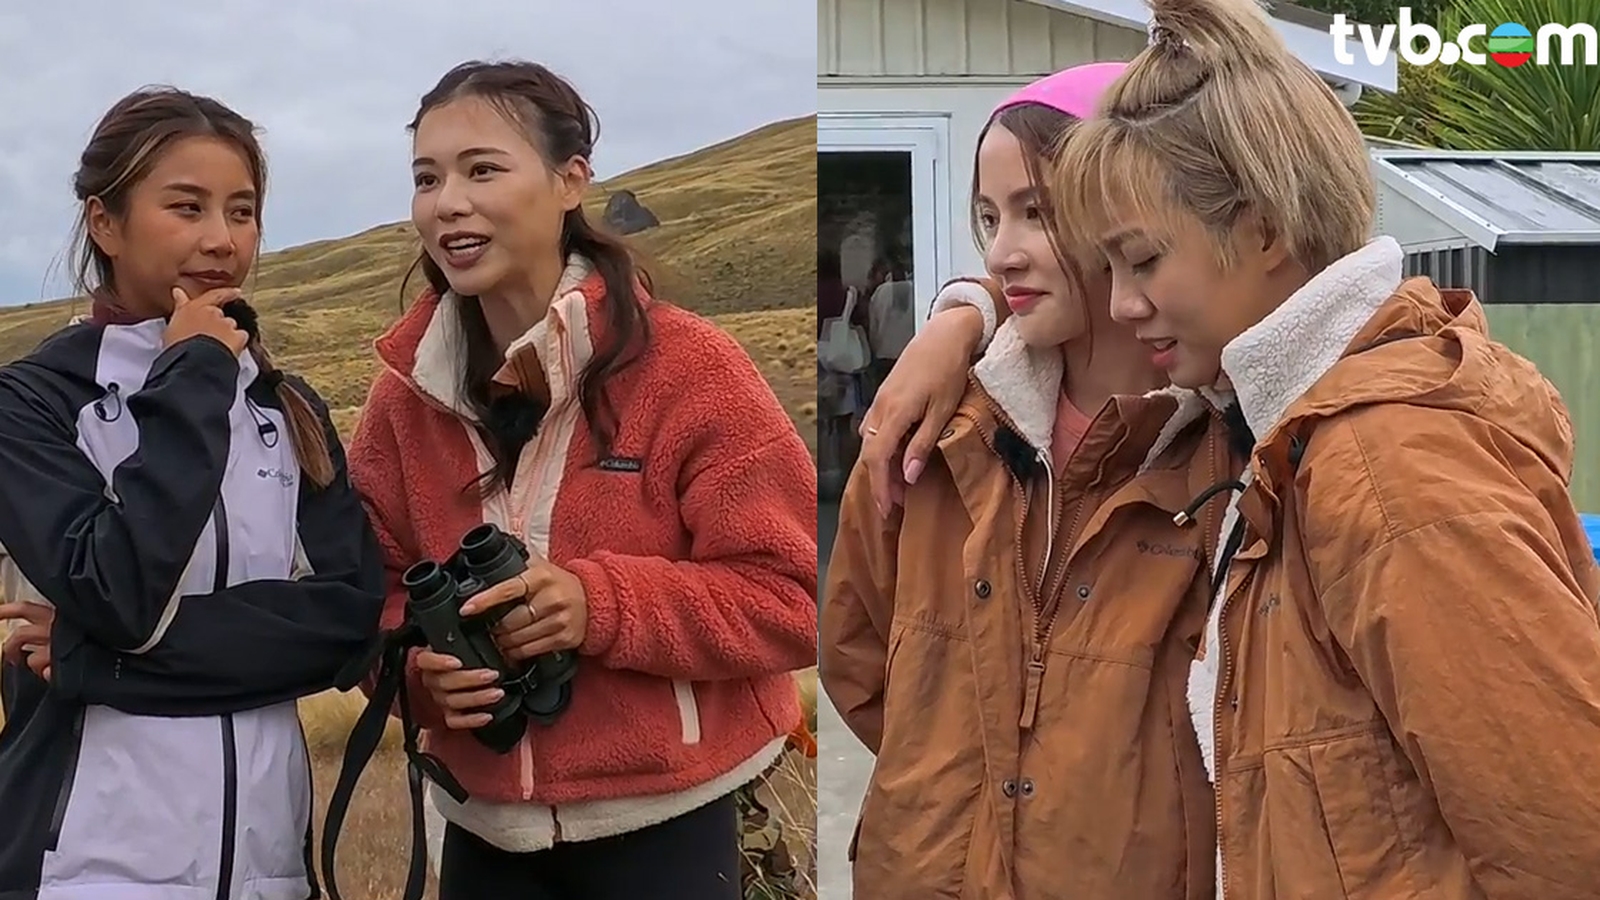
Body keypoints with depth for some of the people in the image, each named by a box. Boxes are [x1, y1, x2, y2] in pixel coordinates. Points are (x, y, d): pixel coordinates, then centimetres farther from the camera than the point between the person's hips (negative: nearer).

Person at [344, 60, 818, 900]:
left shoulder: (687, 370, -13)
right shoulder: (406, 391, 0)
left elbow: (792, 596, -13)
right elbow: (374, 591, 8)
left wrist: (603, 601, -25)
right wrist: (421, 661, -14)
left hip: (662, 823, -4)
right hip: (484, 826, 4)